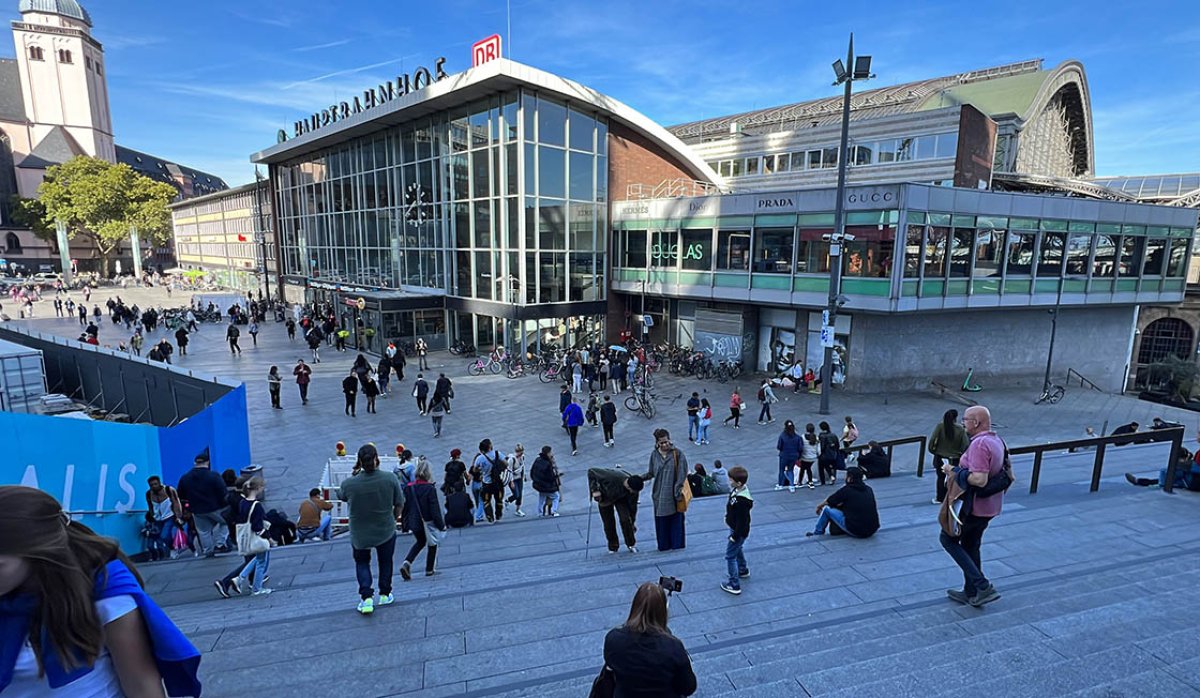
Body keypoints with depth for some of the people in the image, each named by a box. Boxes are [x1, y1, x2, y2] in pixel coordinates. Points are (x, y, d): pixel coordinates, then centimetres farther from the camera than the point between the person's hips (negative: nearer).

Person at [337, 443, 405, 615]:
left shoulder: (349, 483, -24)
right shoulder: (390, 479, -24)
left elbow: (342, 496, 1)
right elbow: (399, 505, -11)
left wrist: (354, 474, -2)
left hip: (359, 534, 0)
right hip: (386, 531, 1)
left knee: (362, 562, 24)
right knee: (385, 562, 24)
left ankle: (366, 597, 13)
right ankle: (384, 595, 38)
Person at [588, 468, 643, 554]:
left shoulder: (633, 489, -28)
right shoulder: (612, 477, -43)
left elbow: (633, 505, -10)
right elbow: (591, 471, -36)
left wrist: (632, 522, 1)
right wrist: (595, 490, -38)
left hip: (621, 498, 2)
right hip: (604, 497, -2)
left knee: (625, 520, -14)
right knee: (609, 524, -2)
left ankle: (631, 544, 6)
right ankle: (613, 548, 18)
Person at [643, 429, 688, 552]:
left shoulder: (678, 454, -9)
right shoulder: (654, 455, 1)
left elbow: (682, 474, -10)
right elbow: (651, 473, 7)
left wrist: (678, 490, -14)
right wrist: (640, 478, -8)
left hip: (673, 493, -2)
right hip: (659, 494, 2)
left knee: (676, 518, 7)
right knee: (661, 520, 6)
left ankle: (677, 543, 23)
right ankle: (664, 545, 20)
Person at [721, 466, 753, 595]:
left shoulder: (742, 501, -36)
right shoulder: (737, 490, -9)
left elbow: (742, 521, -27)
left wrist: (735, 536, -18)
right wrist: (727, 516, 20)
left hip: (739, 531, -10)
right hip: (734, 527, 10)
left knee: (730, 556, 2)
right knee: (737, 550, 30)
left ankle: (734, 585, 12)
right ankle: (743, 571, 53)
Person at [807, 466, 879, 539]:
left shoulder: (846, 490, -8)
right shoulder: (868, 489, 9)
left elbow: (828, 502, 8)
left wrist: (819, 506, 29)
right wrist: (839, 504, 37)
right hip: (872, 531, 6)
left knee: (826, 509, 7)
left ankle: (818, 531, 26)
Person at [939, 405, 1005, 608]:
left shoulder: (979, 444, -24)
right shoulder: (997, 441, 9)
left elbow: (979, 480, -32)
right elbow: (1005, 474, 22)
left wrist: (954, 472, -18)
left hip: (974, 507, -10)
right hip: (989, 506, 10)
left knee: (948, 538, 5)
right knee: (971, 545, 19)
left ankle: (982, 586, 0)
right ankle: (971, 592, 29)